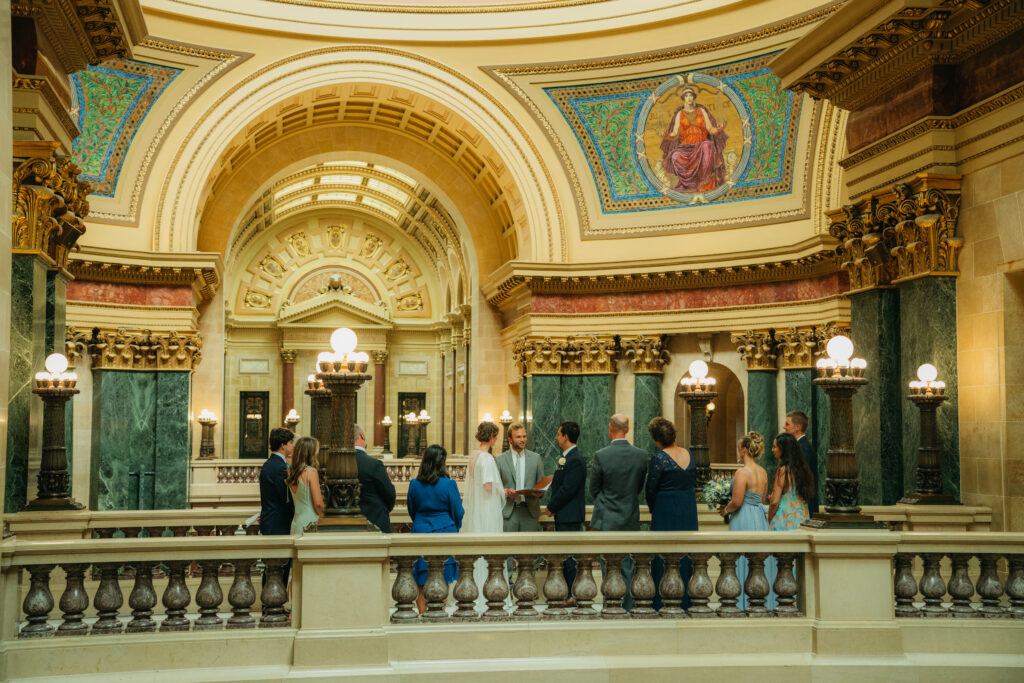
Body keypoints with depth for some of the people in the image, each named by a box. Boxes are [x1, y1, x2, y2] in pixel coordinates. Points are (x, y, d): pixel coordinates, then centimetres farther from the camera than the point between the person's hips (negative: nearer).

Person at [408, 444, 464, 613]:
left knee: (421, 583, 9)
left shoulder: (414, 484, -3)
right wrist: (455, 529, 17)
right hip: (444, 532, -2)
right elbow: (458, 513, -3)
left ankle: (423, 614, 8)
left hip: (421, 531, 2)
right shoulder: (448, 484, -11)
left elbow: (411, 511, 9)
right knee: (442, 583, 6)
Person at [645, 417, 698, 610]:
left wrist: (653, 509, 7)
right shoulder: (688, 454, 2)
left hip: (666, 511, -6)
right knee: (684, 553, 13)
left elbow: (651, 489, -10)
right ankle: (684, 599, 20)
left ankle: (661, 601, 6)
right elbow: (693, 482, 10)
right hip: (689, 511, 6)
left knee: (663, 555, 3)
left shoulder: (659, 458, -16)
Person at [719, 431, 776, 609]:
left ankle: (744, 604, 3)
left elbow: (737, 502, -19)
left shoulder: (742, 473, -16)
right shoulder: (763, 472, 9)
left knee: (743, 560, -1)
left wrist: (725, 510, -2)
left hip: (744, 520, -8)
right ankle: (764, 602, 17)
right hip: (761, 519, 8)